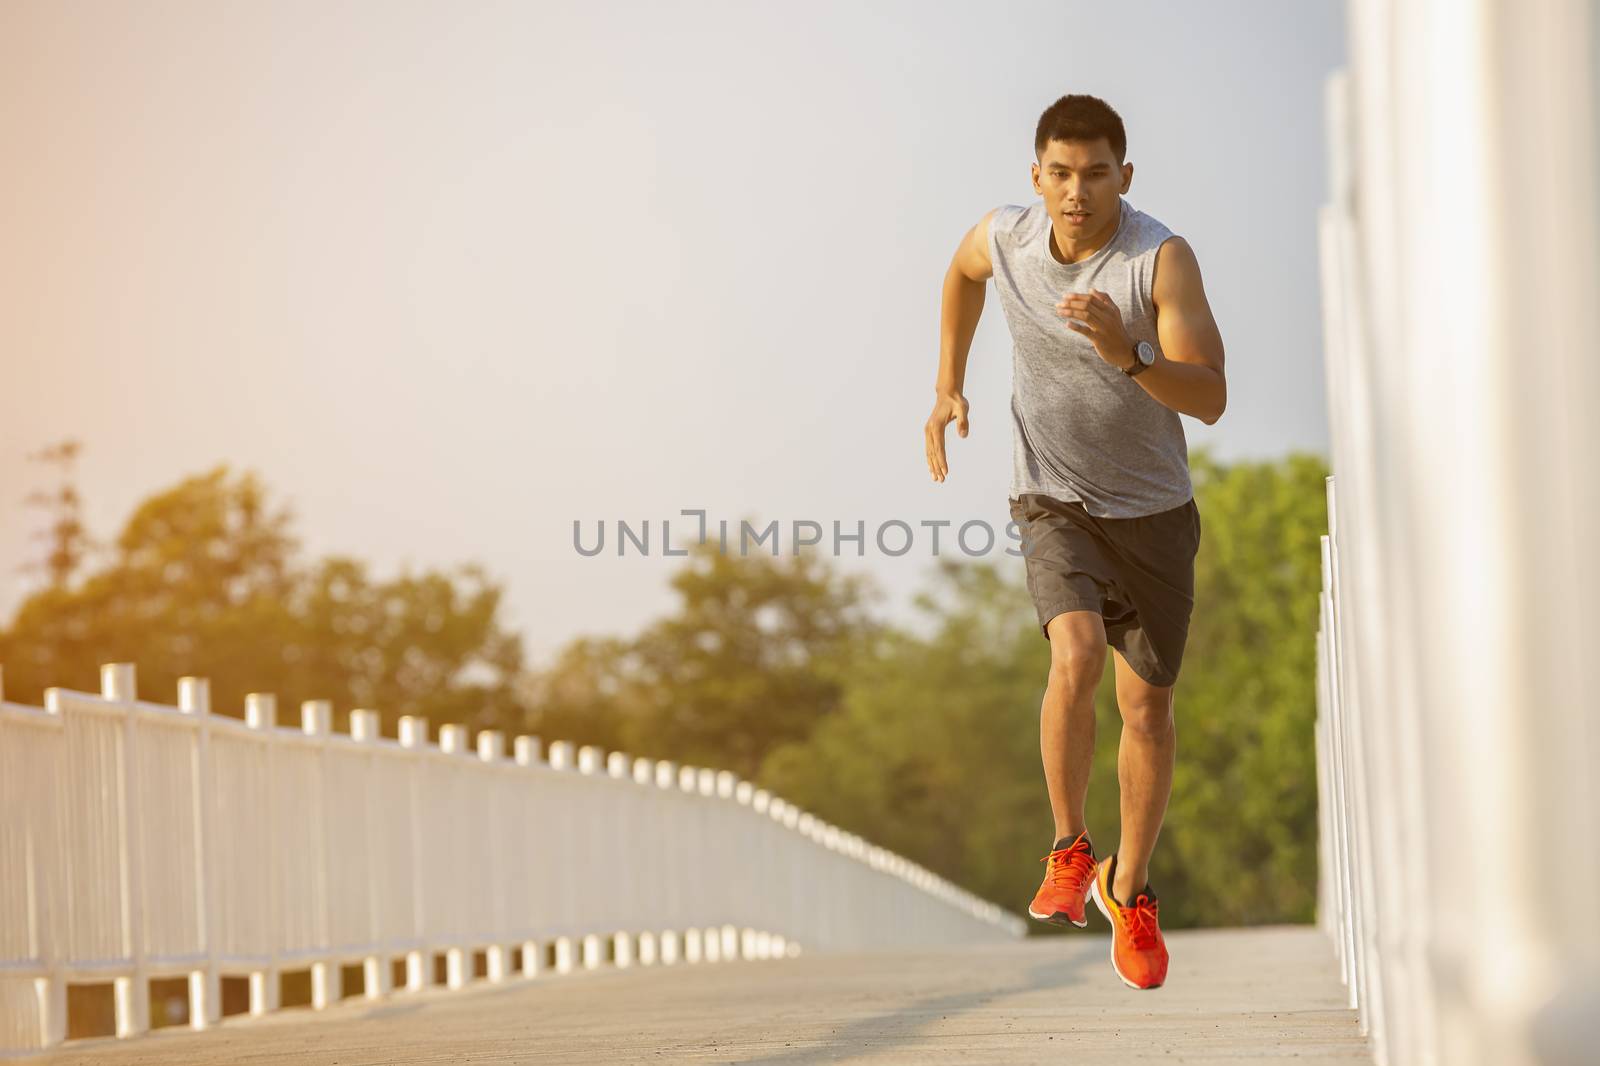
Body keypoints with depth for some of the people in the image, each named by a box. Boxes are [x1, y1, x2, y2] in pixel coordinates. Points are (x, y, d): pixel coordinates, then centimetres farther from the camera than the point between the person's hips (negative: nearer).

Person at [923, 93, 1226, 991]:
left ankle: (1131, 888, 28)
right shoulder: (1004, 238, -11)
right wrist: (947, 386, 14)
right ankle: (1070, 850, -5)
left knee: (1148, 705, 7)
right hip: (1057, 505, 0)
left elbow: (1210, 398, -27)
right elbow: (963, 272, 17)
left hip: (1155, 512, 0)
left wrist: (1128, 355, -43)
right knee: (1076, 657, -26)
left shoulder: (1163, 258, -20)